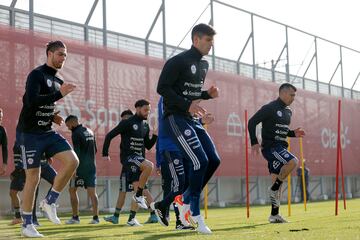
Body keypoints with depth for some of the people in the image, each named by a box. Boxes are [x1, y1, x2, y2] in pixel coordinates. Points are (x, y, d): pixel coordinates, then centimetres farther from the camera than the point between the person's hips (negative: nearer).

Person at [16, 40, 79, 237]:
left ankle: (49, 202, 3)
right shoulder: (37, 75, -11)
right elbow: (31, 101, -27)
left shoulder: (57, 81, 13)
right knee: (33, 178, -4)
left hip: (47, 133, 7)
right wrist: (60, 94, -29)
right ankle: (27, 225, 9)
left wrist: (53, 117, 6)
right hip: (29, 134, -7)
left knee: (72, 161, -12)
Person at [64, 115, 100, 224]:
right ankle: (95, 217, -5)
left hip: (81, 167, -7)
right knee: (92, 192, 2)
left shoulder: (76, 133, -9)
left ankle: (75, 217, 7)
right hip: (92, 166, 7)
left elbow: (77, 152, -17)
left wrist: (74, 169, -18)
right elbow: (95, 150, 20)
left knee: (72, 190, 7)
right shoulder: (90, 132, 15)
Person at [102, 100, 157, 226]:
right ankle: (139, 195, -17)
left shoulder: (145, 126, 14)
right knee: (149, 165, -32)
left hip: (139, 158, 7)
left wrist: (155, 135, 2)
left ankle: (131, 218, 11)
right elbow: (109, 135, -7)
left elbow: (148, 146, 18)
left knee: (137, 189, 3)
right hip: (128, 156, -7)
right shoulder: (127, 123, -7)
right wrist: (105, 153, -11)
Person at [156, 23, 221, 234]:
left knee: (214, 160, 0)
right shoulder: (178, 61, -11)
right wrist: (187, 105, -24)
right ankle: (196, 216, -8)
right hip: (176, 118, -9)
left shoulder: (204, 65, 15)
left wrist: (209, 94, 4)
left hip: (193, 120, 9)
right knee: (199, 161, -18)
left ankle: (187, 201, 14)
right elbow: (162, 88, -17)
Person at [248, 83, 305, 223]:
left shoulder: (288, 111, 17)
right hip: (270, 146, -9)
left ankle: (274, 214, 13)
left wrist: (293, 134, 8)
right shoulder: (270, 108, -9)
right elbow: (252, 122, -10)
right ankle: (274, 189, -13)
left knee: (277, 179, 8)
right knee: (293, 161, -28)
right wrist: (254, 142, -17)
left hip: (280, 147, 9)